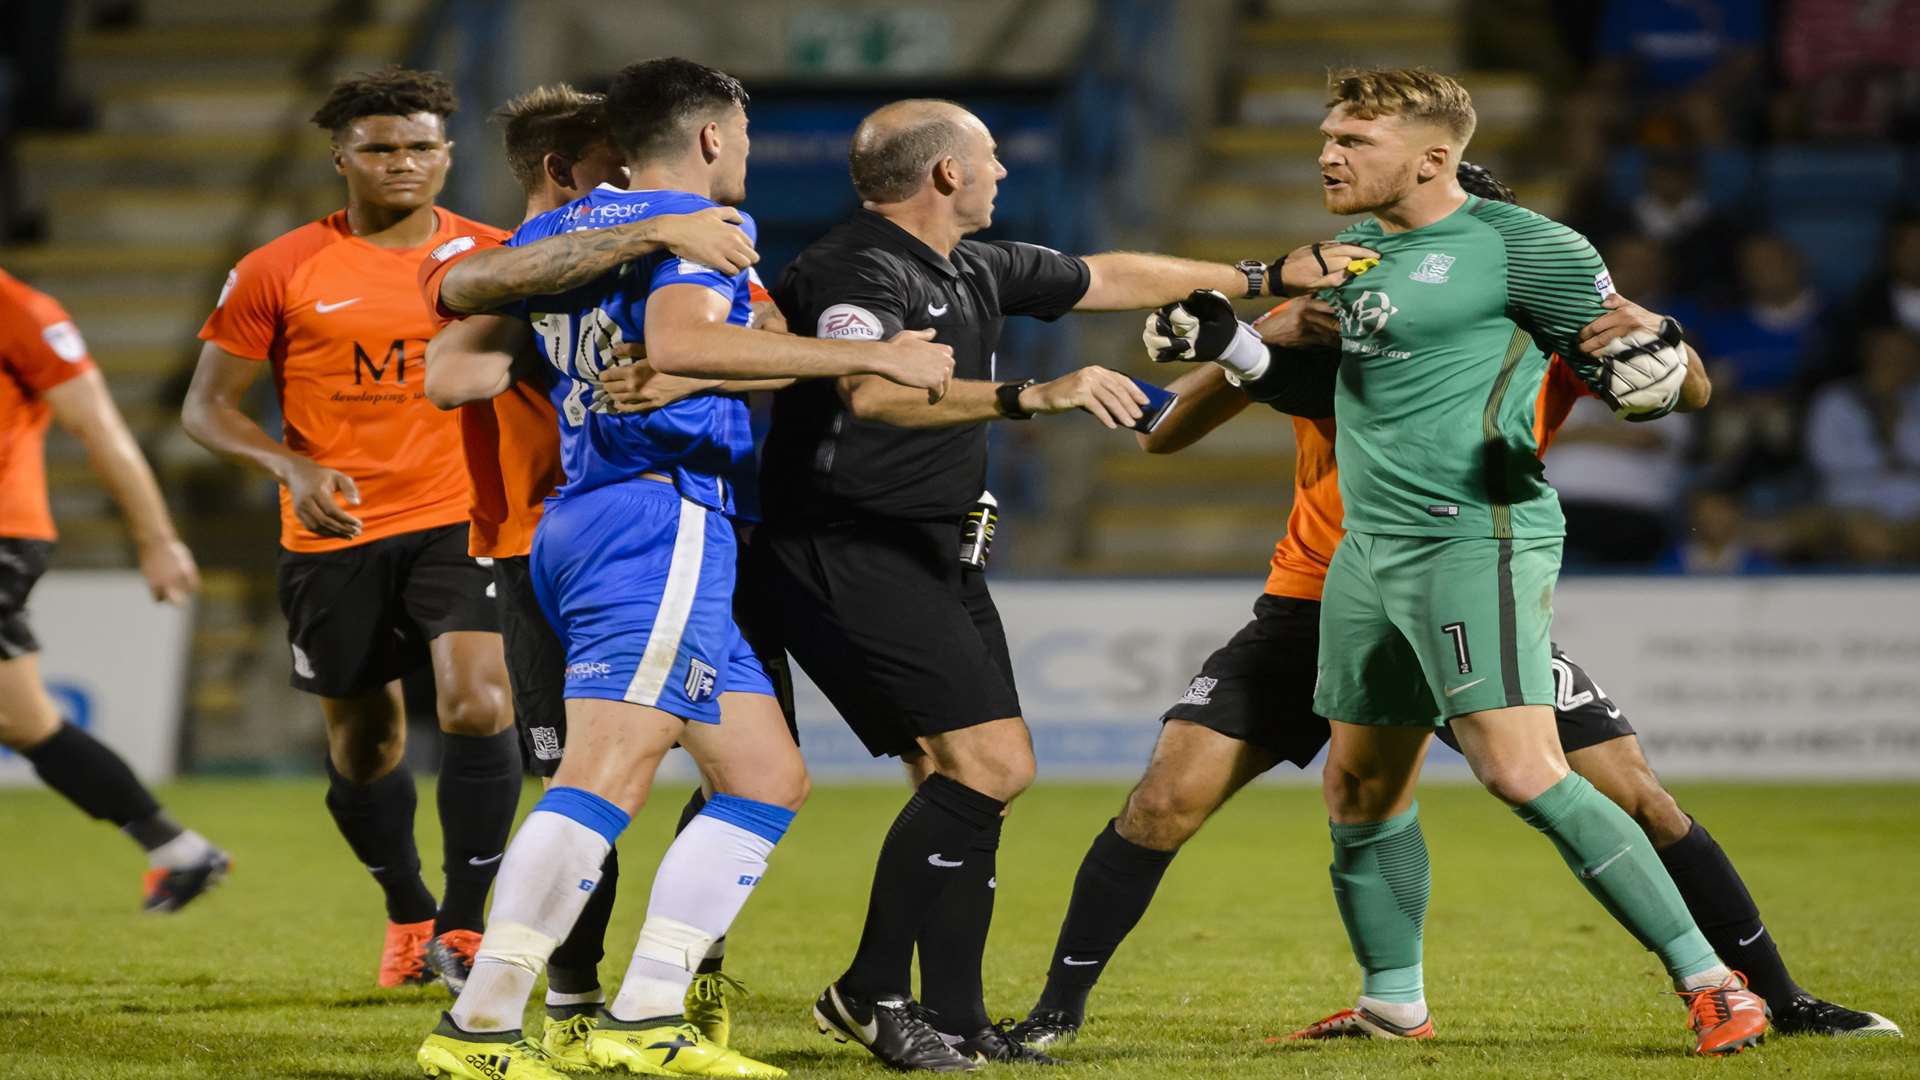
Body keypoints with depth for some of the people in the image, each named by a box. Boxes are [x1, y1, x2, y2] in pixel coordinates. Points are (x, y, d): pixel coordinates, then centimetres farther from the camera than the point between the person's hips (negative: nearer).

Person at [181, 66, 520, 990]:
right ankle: (408, 914, 36)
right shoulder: (280, 272, -3)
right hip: (334, 536, 1)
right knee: (363, 741, 12)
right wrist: (292, 467, -17)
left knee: (478, 707, -20)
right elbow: (206, 407, -1)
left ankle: (464, 928, -9)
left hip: (458, 522, 0)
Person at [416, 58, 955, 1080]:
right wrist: (871, 355, -23)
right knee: (607, 776, -17)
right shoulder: (693, 226, -5)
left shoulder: (552, 233, 20)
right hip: (662, 518, -10)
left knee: (768, 779, 10)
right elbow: (678, 340, -25)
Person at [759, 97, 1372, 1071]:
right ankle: (870, 995, -9)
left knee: (969, 780, 6)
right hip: (850, 554, -10)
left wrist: (1267, 277, 30)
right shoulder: (856, 273, -16)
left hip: (936, 555, 10)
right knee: (987, 764, -17)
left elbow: (1107, 279, 26)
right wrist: (1035, 397, -42)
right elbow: (876, 393, -35)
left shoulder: (973, 271, 14)